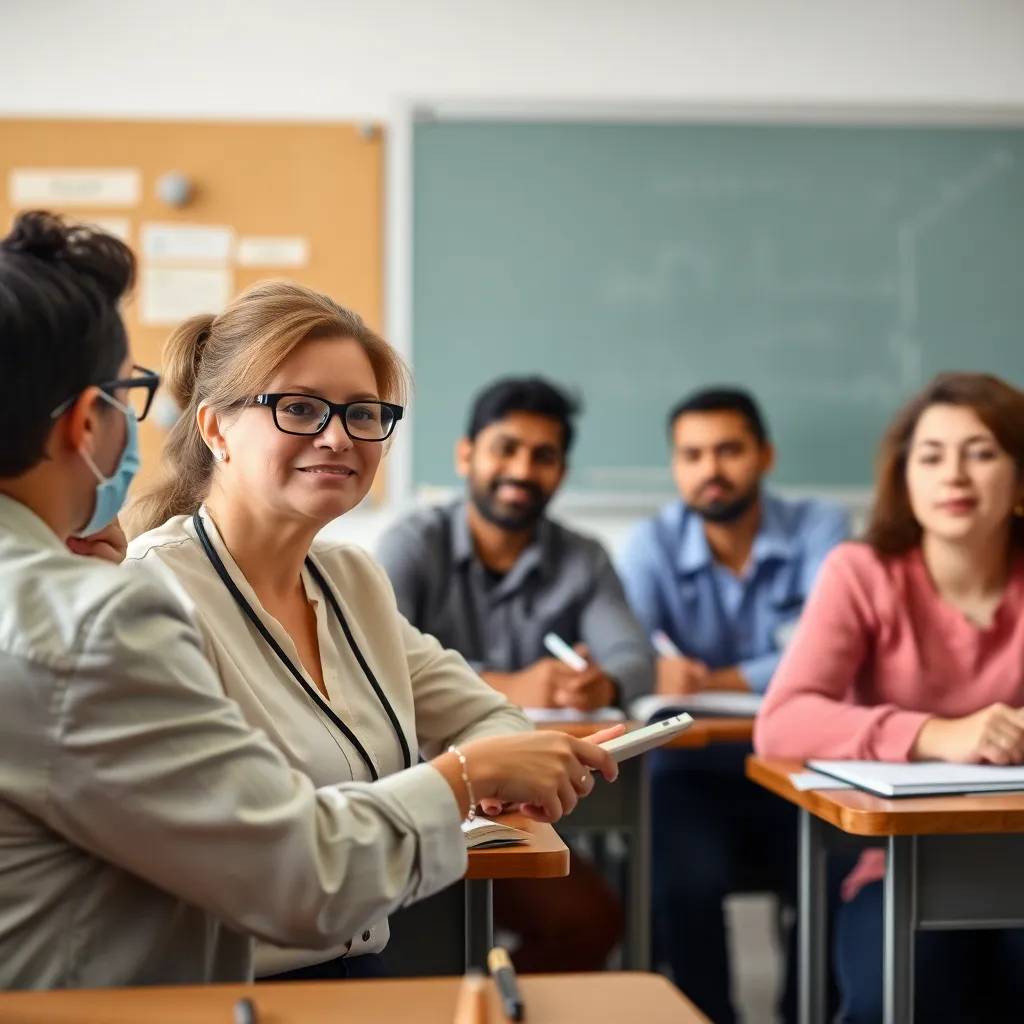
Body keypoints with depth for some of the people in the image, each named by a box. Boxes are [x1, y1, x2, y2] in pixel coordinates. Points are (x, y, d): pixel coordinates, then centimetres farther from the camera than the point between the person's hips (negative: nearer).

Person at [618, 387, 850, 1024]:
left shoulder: (820, 530, -3)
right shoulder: (653, 545, 1)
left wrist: (711, 681, -22)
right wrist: (654, 671, -38)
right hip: (692, 771, 0)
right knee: (685, 880, -27)